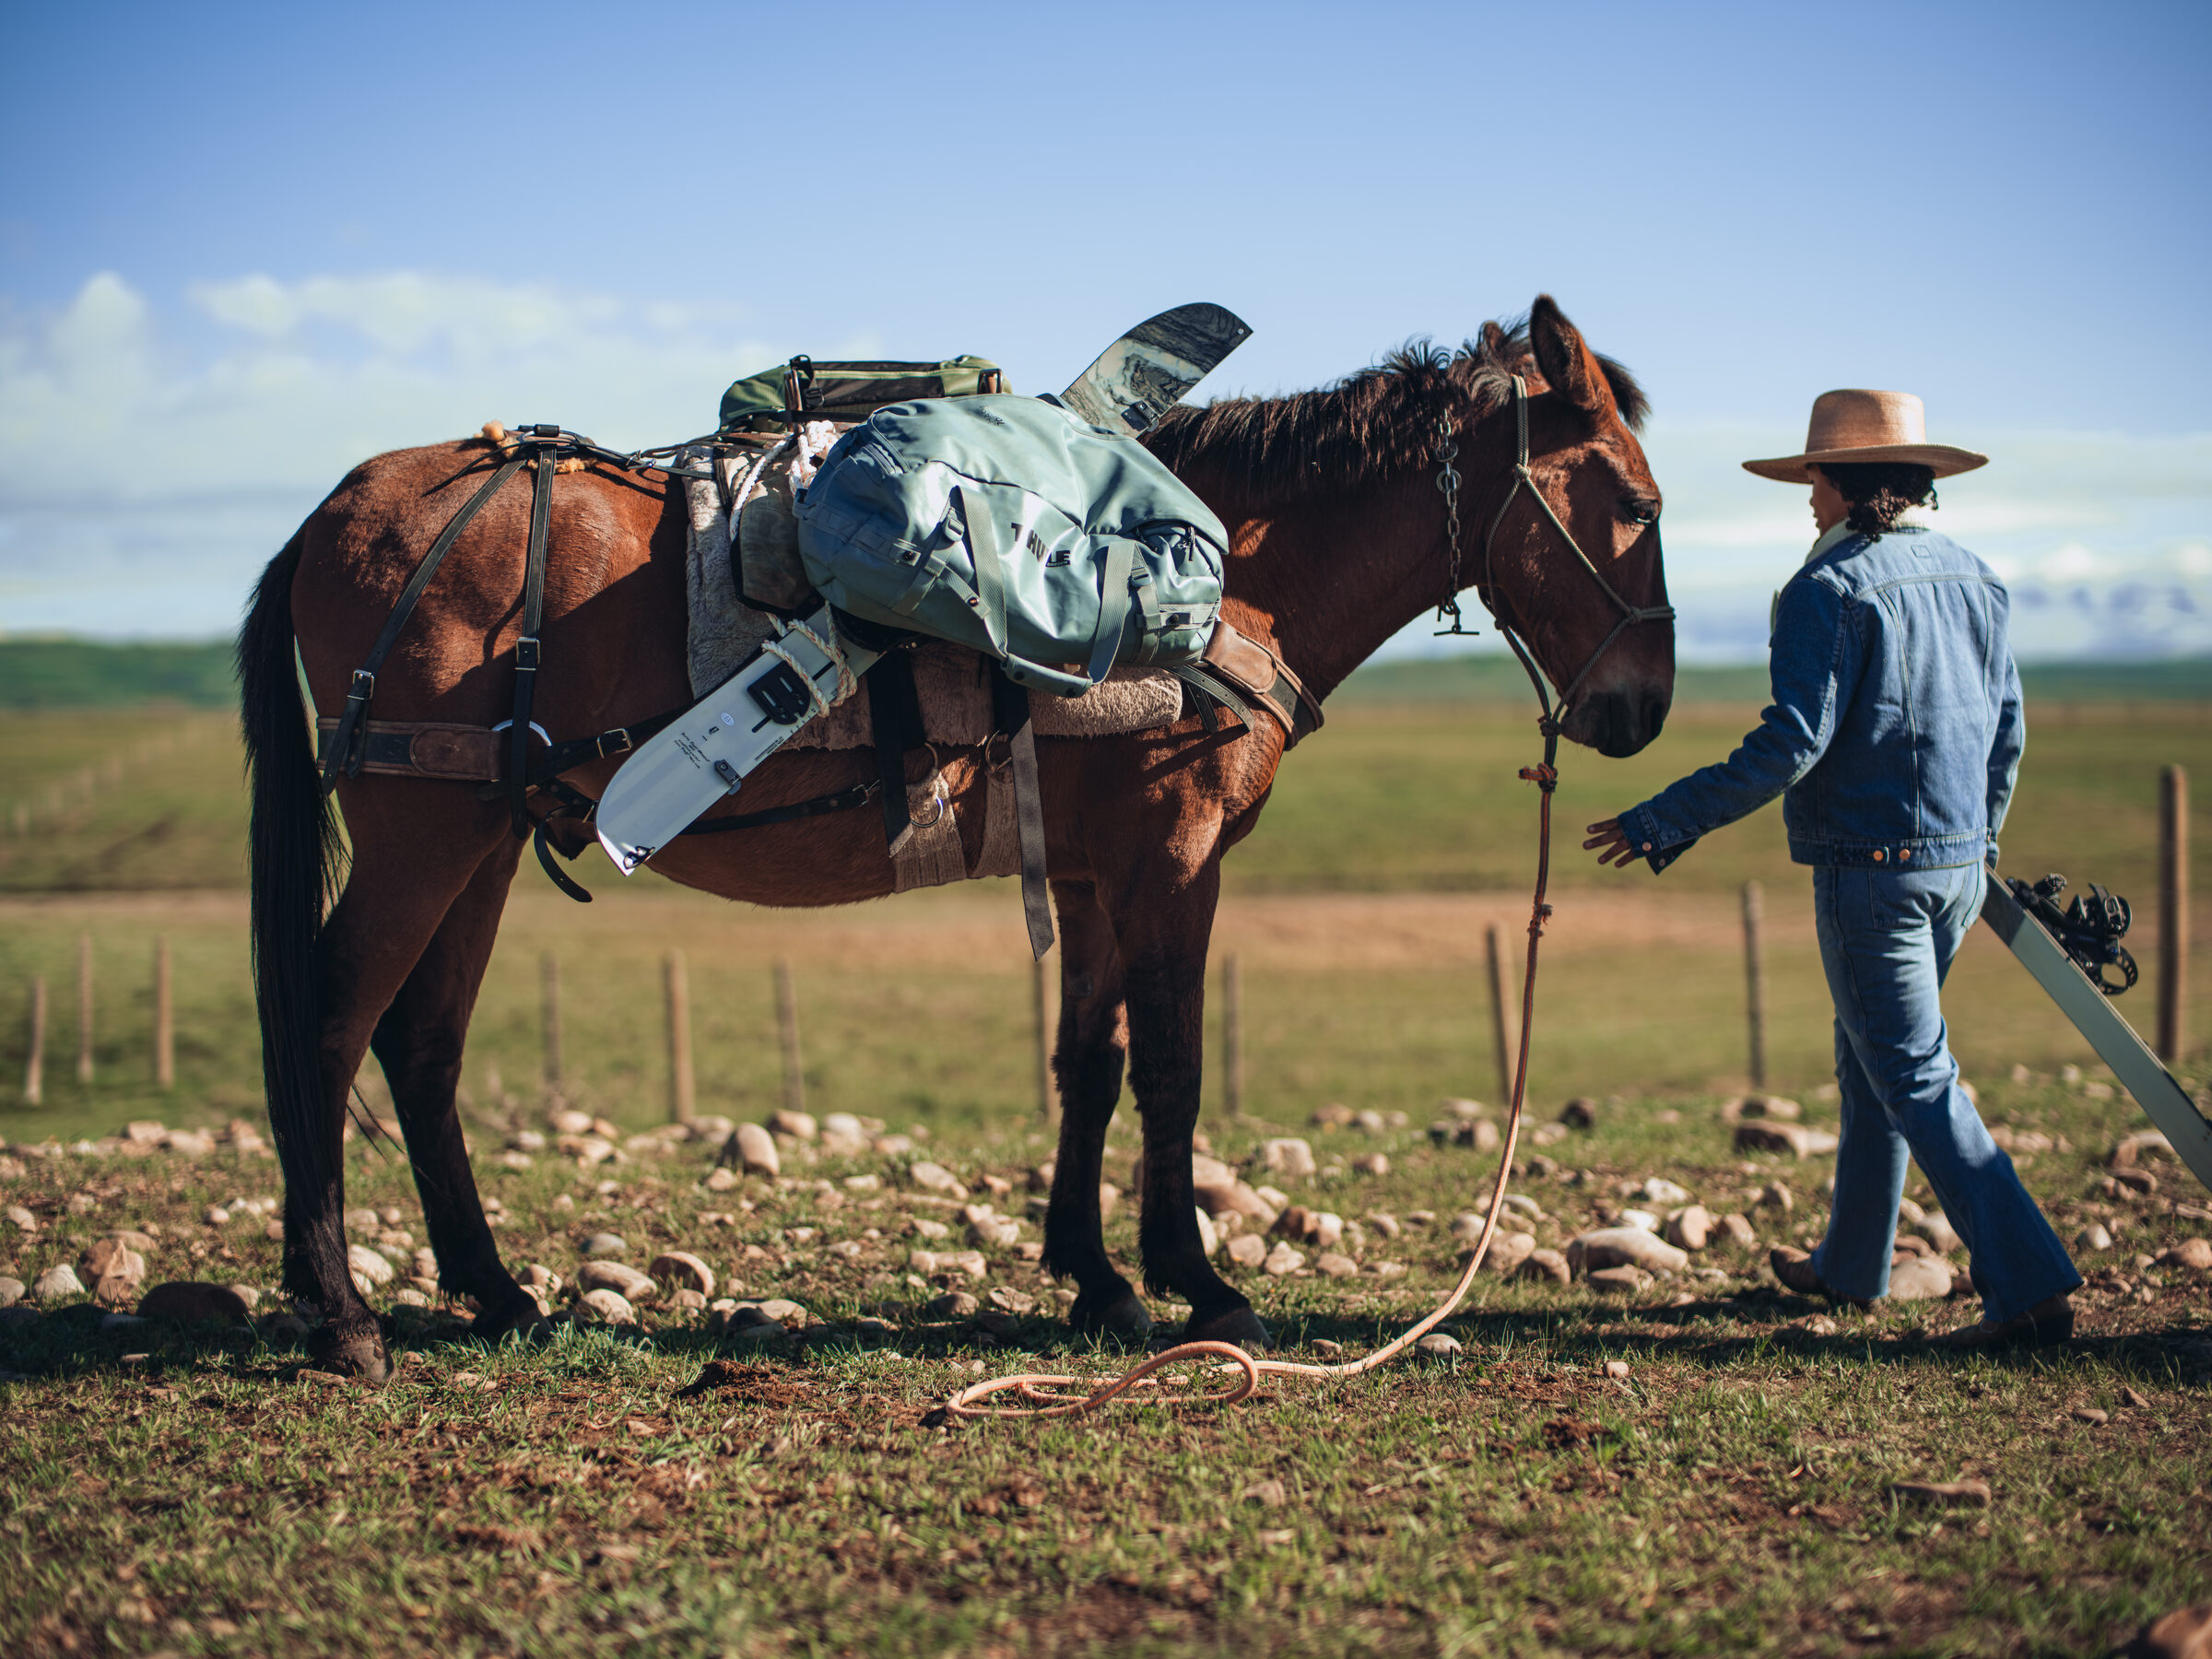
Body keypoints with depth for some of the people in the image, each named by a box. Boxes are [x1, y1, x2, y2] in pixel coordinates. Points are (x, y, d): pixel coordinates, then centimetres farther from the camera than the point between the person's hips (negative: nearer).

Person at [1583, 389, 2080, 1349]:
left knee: (1916, 1080, -5)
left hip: (1871, 866, -8)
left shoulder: (1828, 589, -13)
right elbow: (2007, 729, 16)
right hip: (1960, 863, 8)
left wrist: (1667, 821, -15)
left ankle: (2030, 1286, -12)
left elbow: (1793, 742, -20)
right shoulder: (1972, 578, 10)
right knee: (1869, 1061, 21)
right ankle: (1851, 1266, 32)